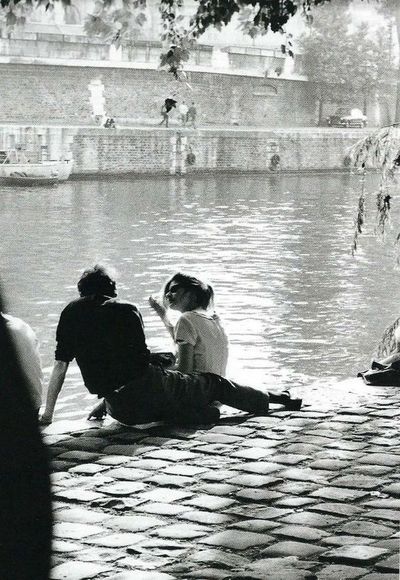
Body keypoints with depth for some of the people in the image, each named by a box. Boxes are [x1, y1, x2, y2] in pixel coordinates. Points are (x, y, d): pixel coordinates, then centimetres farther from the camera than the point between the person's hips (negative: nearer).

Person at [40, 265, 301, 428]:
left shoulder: (72, 312, 8)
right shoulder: (127, 310, 8)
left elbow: (60, 365, 6)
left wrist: (48, 414, 14)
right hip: (149, 385, -1)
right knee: (213, 383, 19)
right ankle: (275, 399, 31)